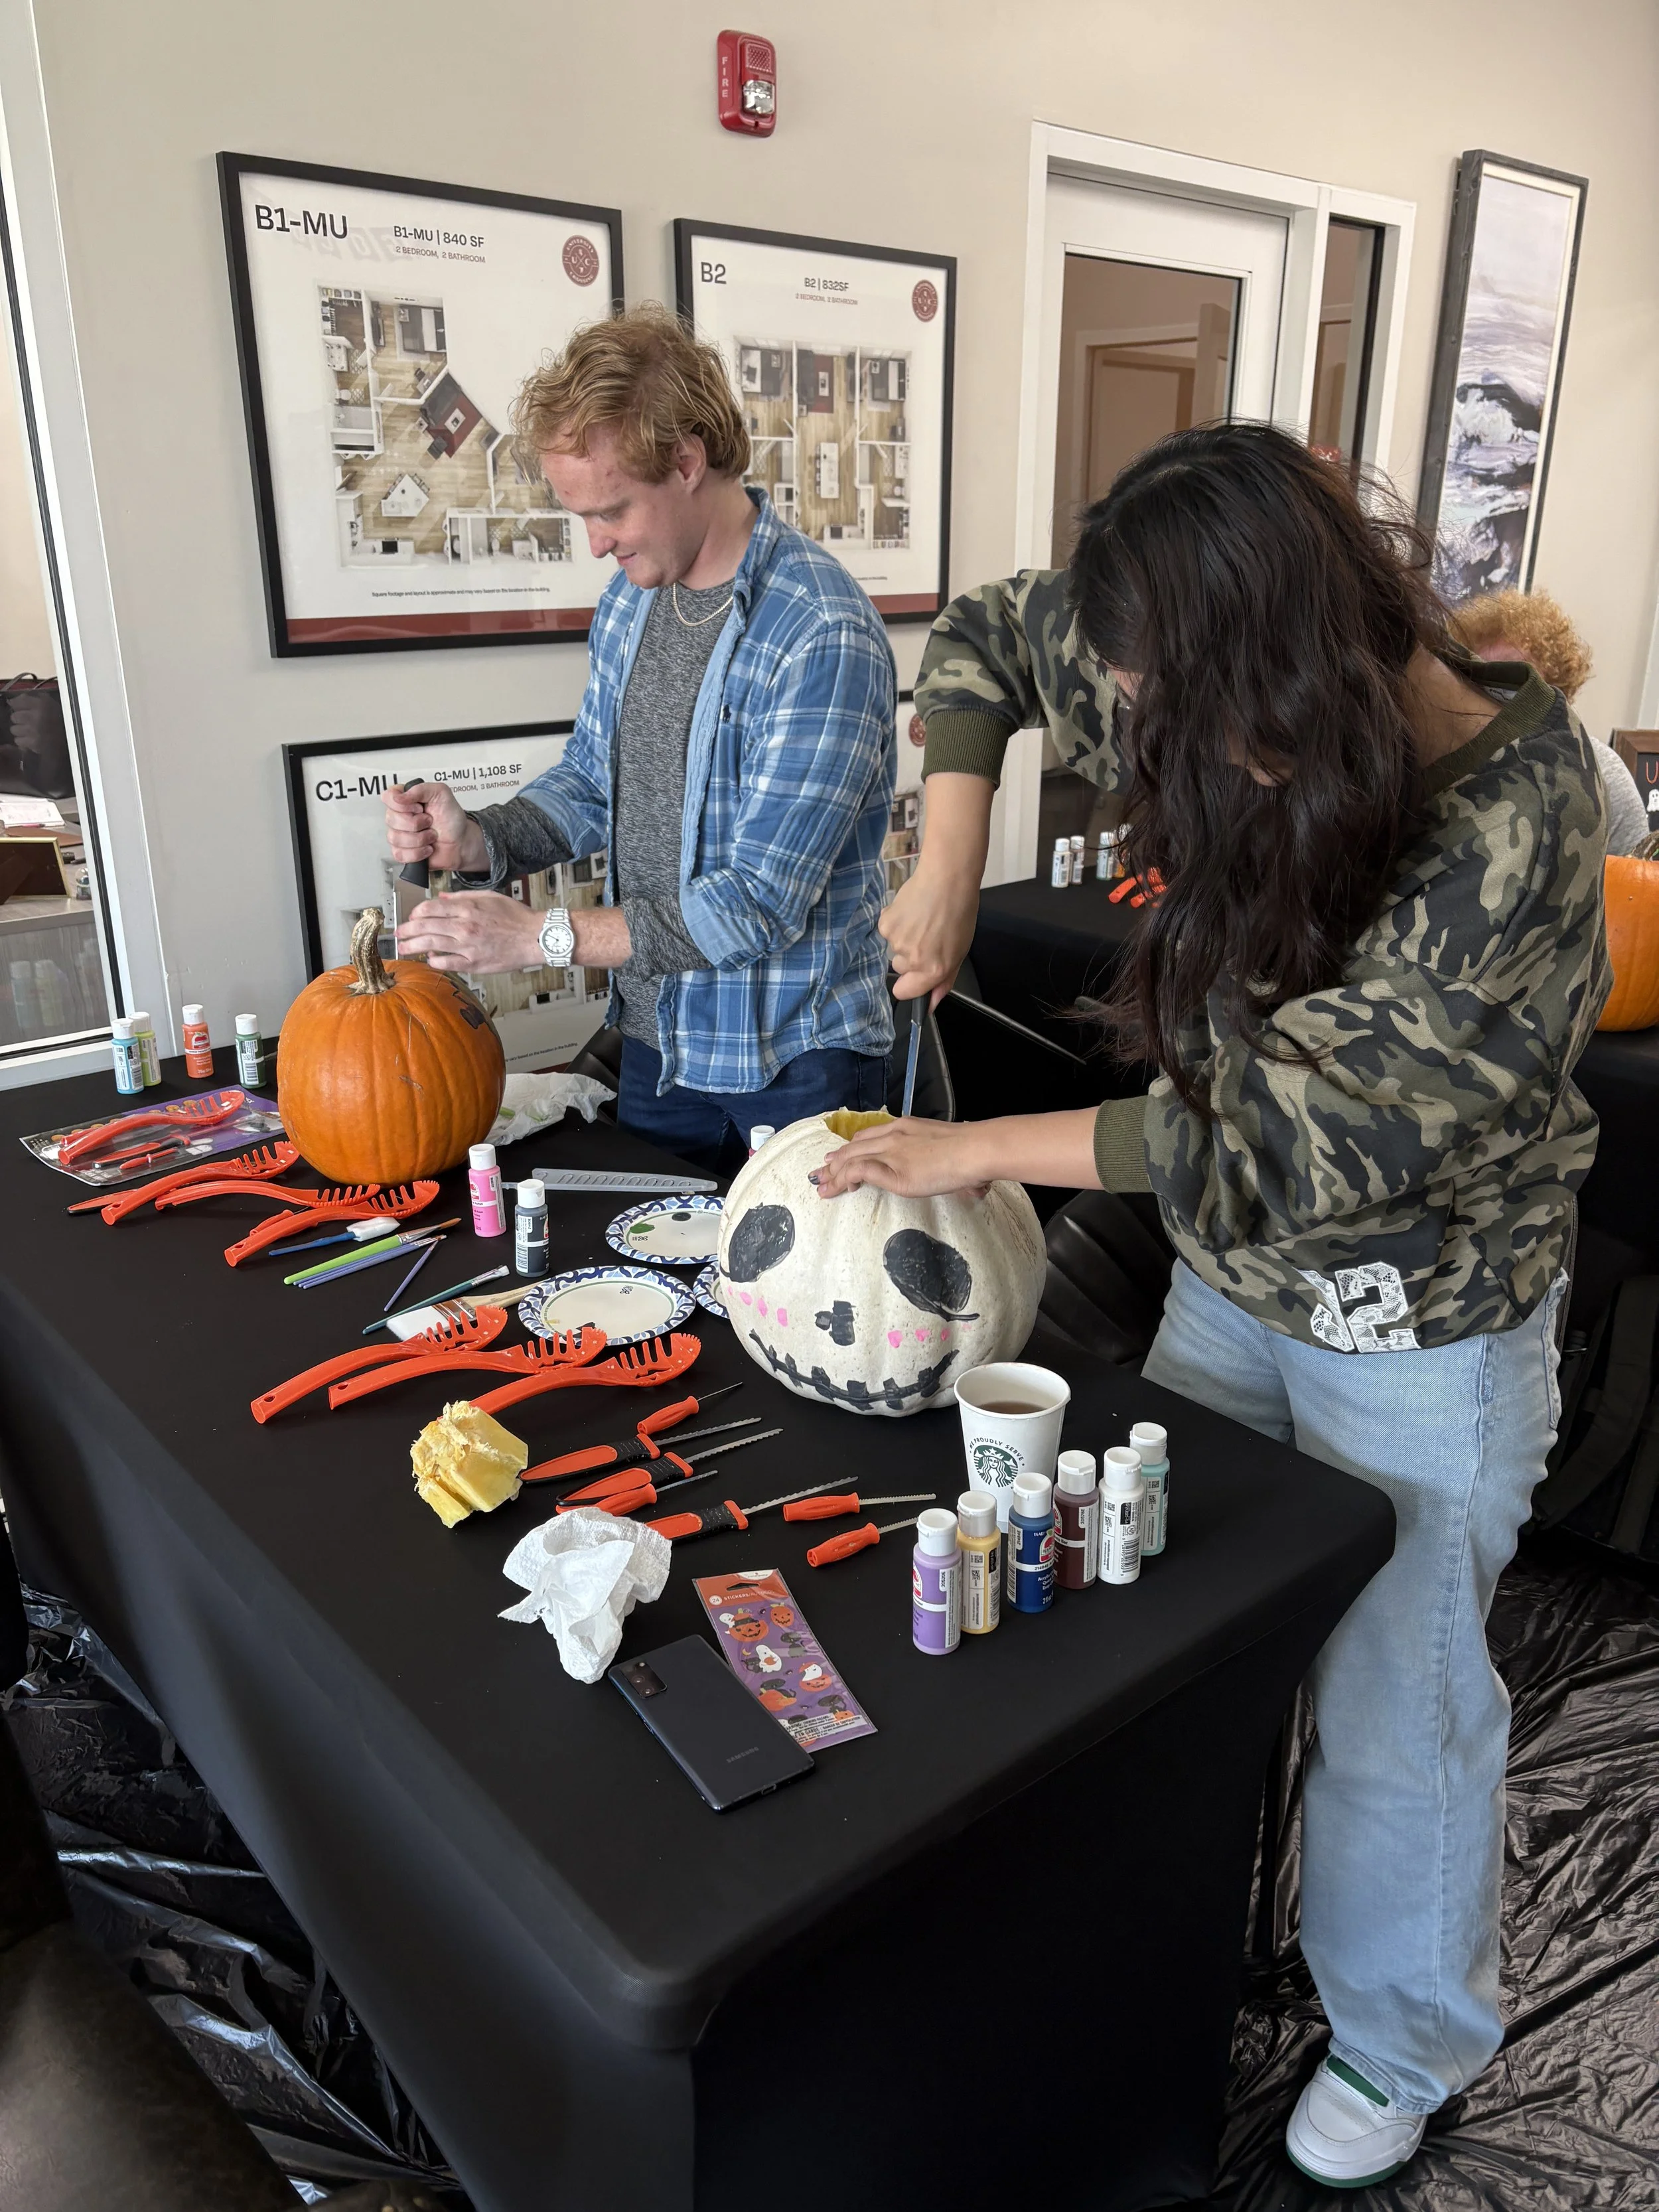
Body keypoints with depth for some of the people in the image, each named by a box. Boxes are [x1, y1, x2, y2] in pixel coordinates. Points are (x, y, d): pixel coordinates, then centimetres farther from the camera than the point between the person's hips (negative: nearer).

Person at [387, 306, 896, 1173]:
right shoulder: (629, 597, 3)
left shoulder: (823, 637, -24)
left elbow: (762, 903, -27)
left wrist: (540, 935, -26)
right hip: (654, 1036, 7)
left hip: (791, 1060, -7)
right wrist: (479, 842, -7)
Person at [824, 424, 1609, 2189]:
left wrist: (982, 1151, -27)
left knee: (1394, 1702, 12)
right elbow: (987, 636, 2)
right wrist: (948, 875, -9)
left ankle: (1404, 2045, 41)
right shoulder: (1244, 721, -11)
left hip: (1417, 1329, -6)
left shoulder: (1514, 822, -30)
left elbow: (1301, 1136, -32)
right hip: (1229, 1270, 6)